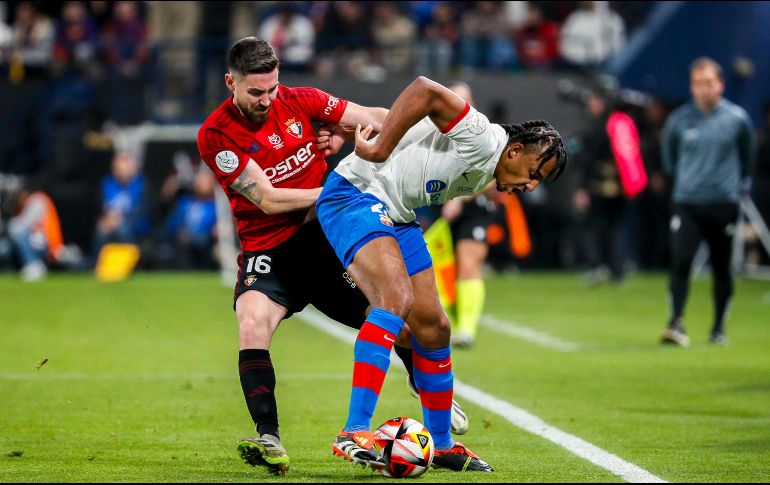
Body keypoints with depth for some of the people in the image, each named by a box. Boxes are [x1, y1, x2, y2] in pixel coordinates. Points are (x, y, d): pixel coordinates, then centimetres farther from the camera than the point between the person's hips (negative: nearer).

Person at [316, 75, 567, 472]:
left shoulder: (482, 177, 14)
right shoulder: (483, 139, -17)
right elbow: (425, 92, -28)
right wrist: (378, 151, -26)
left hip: (395, 216, 11)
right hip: (354, 193, -11)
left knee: (433, 327, 10)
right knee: (396, 300, -28)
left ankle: (441, 445, 23)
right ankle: (354, 434, -31)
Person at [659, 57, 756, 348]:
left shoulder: (737, 119, -1)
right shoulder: (679, 120, -1)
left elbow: (747, 157, 16)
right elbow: (669, 159, 18)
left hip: (723, 204, 0)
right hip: (685, 203, 0)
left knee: (722, 268, 5)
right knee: (680, 262, -14)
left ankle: (719, 328, 18)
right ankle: (677, 324, -15)